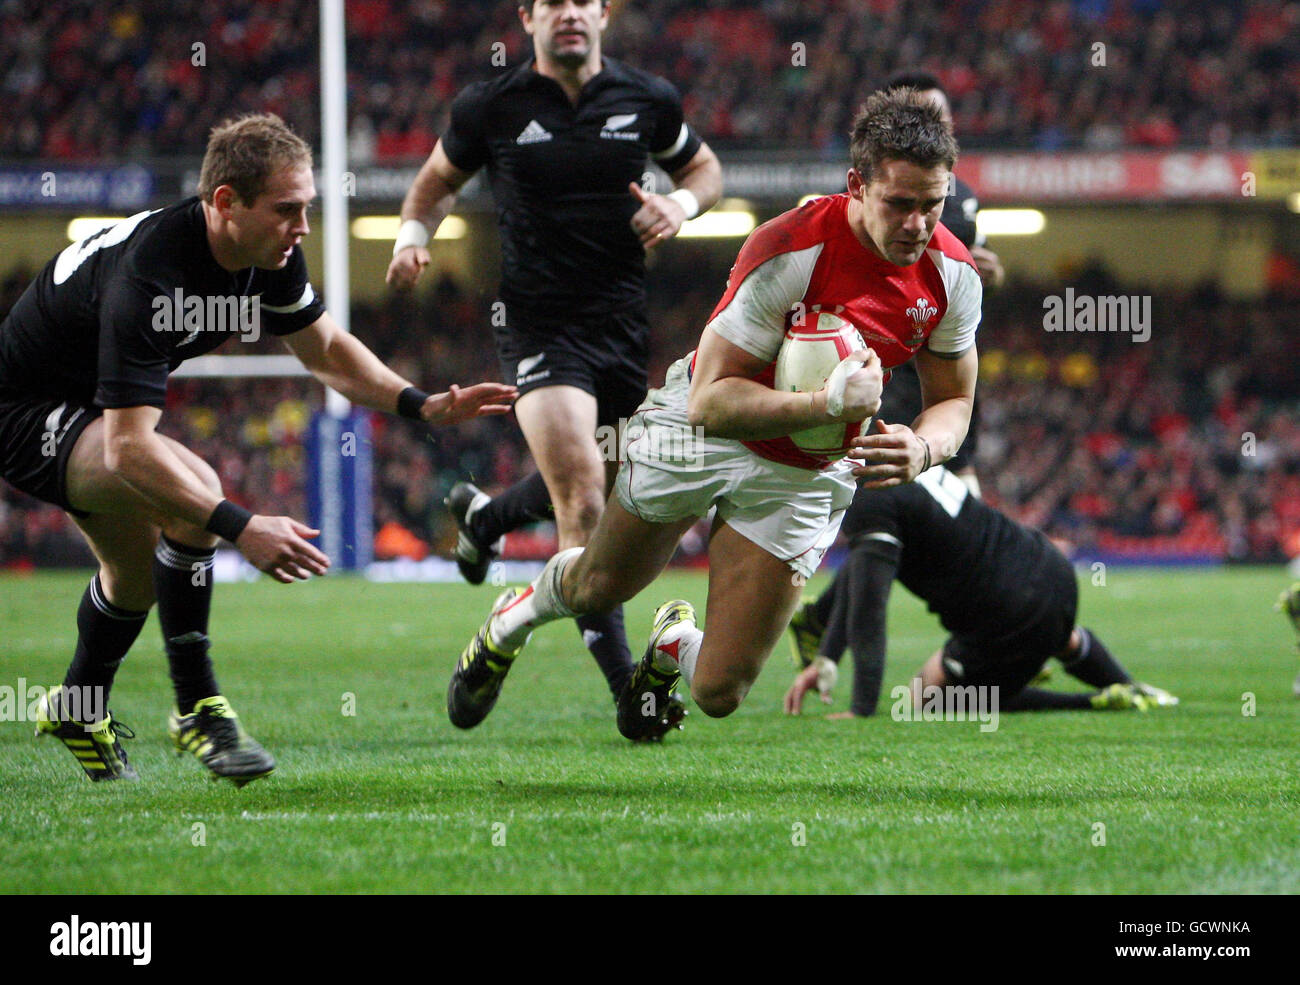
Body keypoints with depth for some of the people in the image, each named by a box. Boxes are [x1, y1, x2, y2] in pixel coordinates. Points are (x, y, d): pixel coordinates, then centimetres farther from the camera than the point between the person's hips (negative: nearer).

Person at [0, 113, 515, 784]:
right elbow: (128, 449, -42)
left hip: (88, 404, 9)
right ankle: (197, 708, -18)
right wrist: (242, 529, -47)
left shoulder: (269, 255, -12)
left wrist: (424, 406, -8)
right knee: (192, 491, -29)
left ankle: (77, 712, 48)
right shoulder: (147, 273, -38)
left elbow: (326, 350, 7)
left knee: (139, 572, 22)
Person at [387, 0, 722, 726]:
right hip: (539, 325, -4)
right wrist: (414, 237, -4)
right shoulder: (491, 108, -2)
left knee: (604, 485, 16)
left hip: (623, 321, 4)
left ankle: (486, 514, 49)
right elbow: (440, 180, 15)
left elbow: (703, 167, 19)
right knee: (583, 496, -18)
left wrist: (681, 204, -3)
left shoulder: (648, 101, 3)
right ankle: (624, 678, -18)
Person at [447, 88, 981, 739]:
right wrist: (830, 403, -44)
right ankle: (516, 618, 56)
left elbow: (953, 401, -2)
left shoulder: (953, 274, -17)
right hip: (700, 428, -3)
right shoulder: (788, 250, -33)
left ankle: (675, 646, 33)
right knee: (597, 588, 19)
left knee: (719, 694, -4)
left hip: (805, 475, 3)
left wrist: (920, 448, -25)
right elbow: (711, 400, -33)